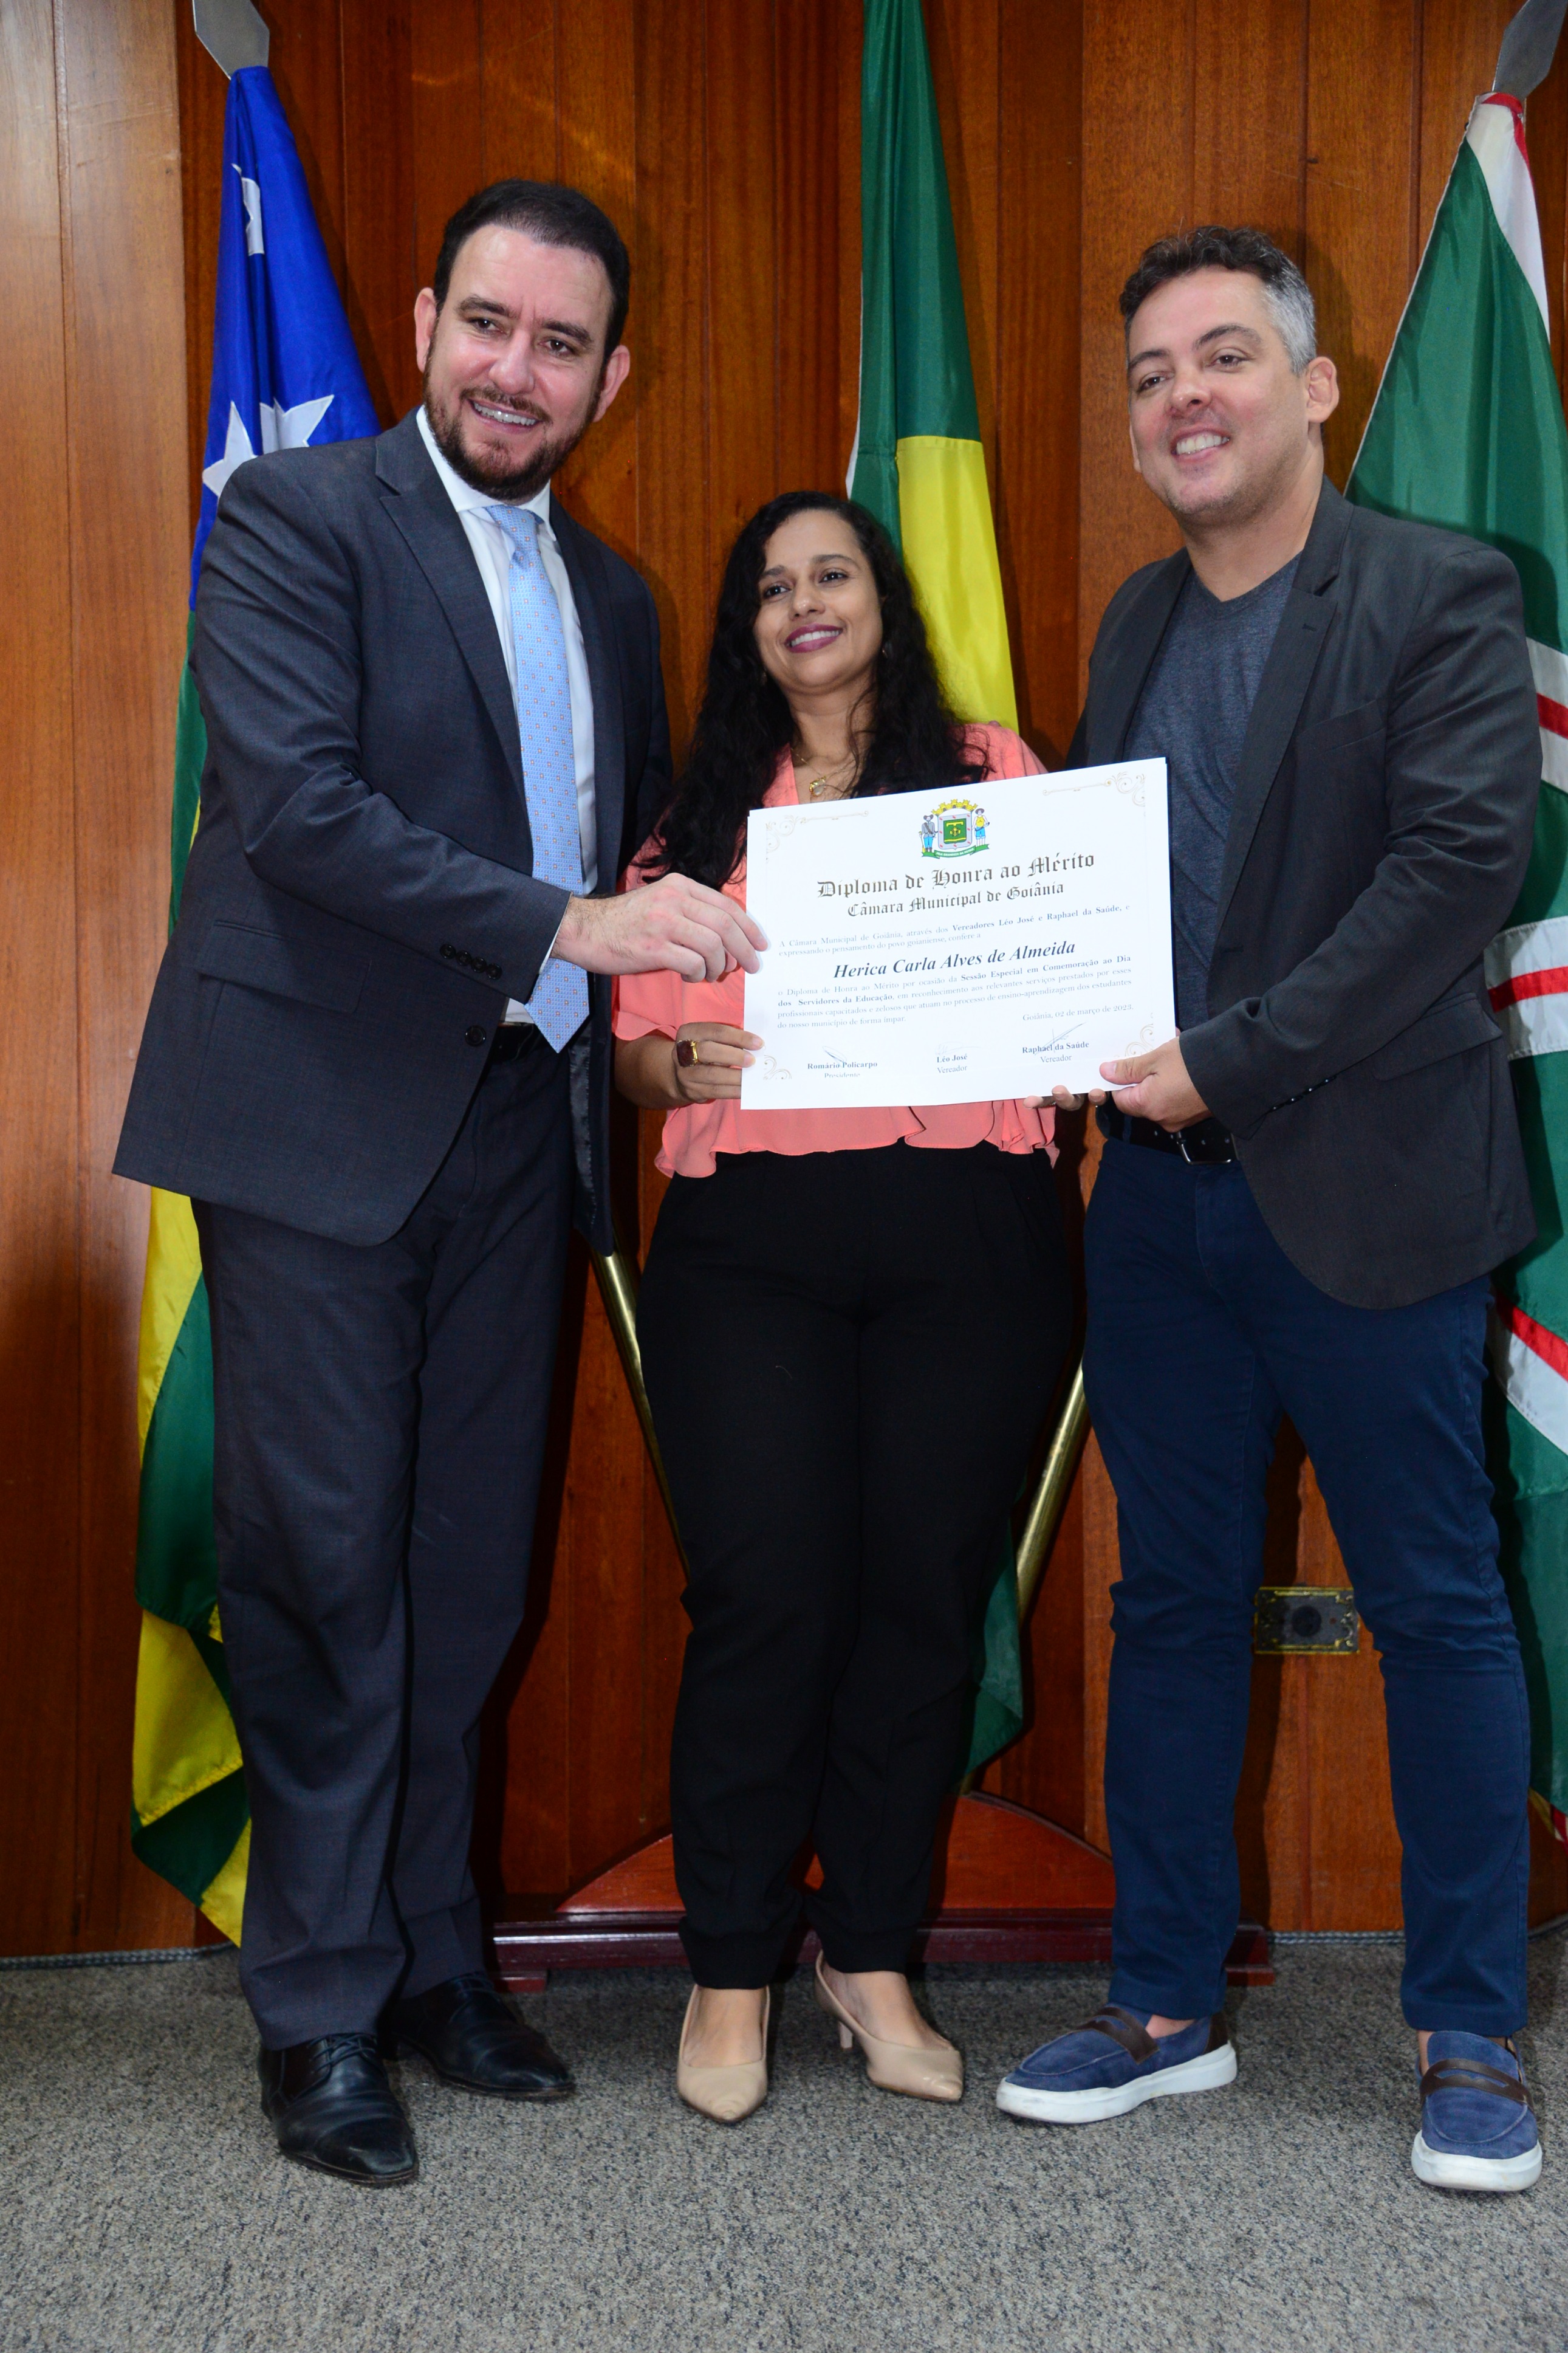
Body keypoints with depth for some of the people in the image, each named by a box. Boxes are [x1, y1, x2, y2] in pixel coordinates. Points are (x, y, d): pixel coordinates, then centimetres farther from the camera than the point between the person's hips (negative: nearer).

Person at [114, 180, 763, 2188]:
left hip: (512, 1125, 6)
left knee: (468, 1567, 11)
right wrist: (566, 924, -23)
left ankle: (428, 1953, 26)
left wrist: (676, 988, 3)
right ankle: (319, 2007, 14)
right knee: (322, 1560, 0)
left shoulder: (611, 596, 17)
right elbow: (298, 800, -16)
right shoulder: (295, 519, -3)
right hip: (318, 1118, -6)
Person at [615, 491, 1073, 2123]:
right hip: (746, 1241, 0)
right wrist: (683, 1063, -8)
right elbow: (634, 1049, 13)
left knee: (924, 1593, 3)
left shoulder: (993, 776, 12)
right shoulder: (701, 815, 15)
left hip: (965, 1236, 0)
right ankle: (730, 1974, 13)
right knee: (764, 1597, -3)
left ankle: (869, 1957, 20)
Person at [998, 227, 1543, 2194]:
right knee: (1172, 1603, 12)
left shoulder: (1441, 596, -5)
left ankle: (1470, 2038, 21)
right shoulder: (1136, 622, 14)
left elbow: (1460, 867, -16)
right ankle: (1167, 2007, 26)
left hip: (1361, 1195, -6)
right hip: (1160, 1197, 6)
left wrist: (1227, 1062, -18)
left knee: (1437, 1608, 5)